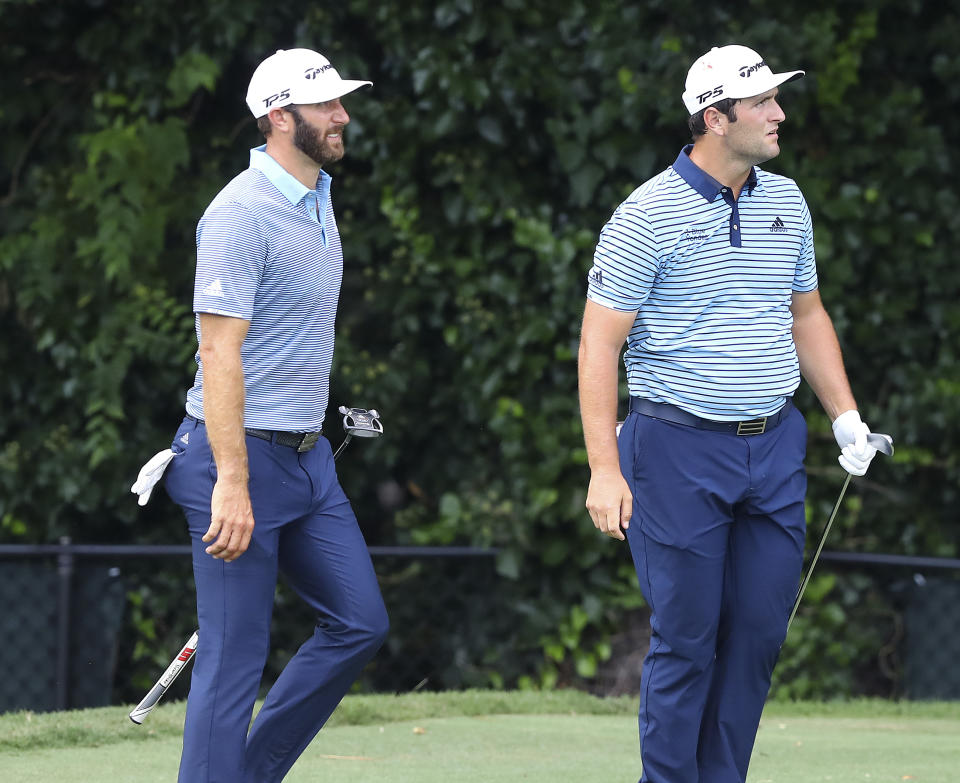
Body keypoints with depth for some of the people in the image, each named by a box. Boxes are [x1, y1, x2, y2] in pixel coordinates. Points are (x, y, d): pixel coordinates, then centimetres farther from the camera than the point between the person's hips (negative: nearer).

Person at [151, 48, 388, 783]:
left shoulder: (318, 203, 13)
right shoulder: (243, 213, -16)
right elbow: (219, 351, -21)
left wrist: (310, 436, 20)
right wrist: (231, 484, -25)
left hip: (308, 454, 9)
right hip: (243, 454, -9)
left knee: (359, 622, 9)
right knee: (233, 660, -6)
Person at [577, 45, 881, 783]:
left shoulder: (786, 201, 9)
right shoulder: (648, 216, -10)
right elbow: (599, 343, -10)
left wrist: (845, 414, 12)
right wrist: (604, 468, -16)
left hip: (775, 446, 6)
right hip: (679, 449, -6)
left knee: (759, 633, 5)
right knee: (686, 638, -3)